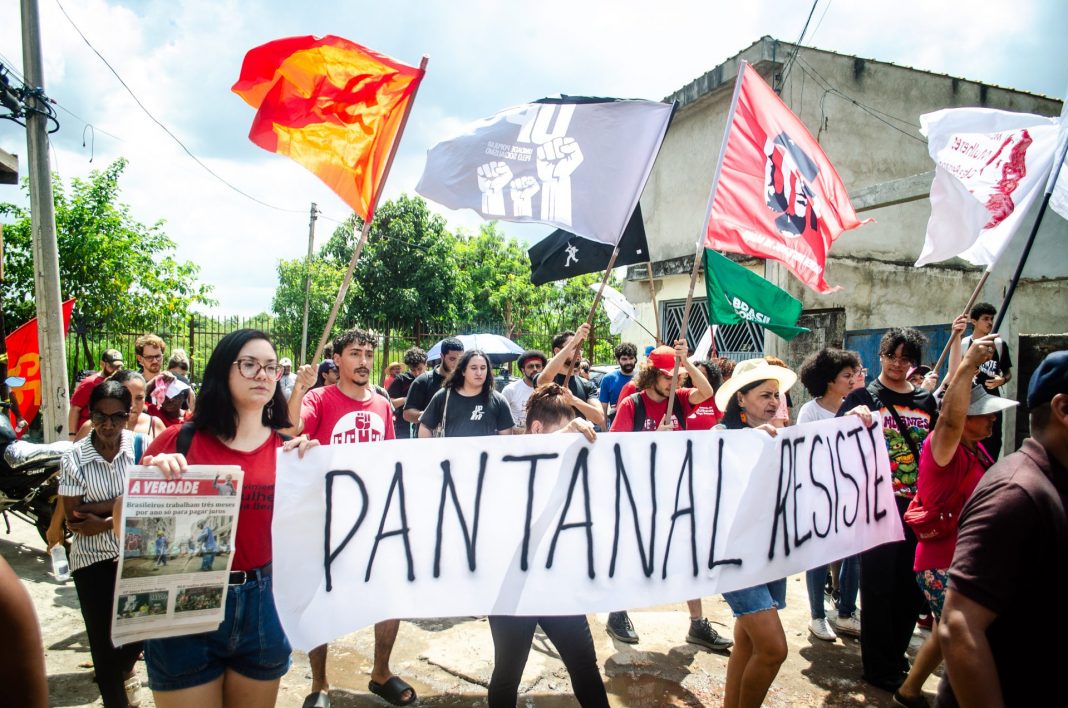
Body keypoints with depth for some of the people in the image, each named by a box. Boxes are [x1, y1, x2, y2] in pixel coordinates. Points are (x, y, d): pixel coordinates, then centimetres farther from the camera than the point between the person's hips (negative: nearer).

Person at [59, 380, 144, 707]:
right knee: (103, 641, 5)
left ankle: (123, 669, 43)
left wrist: (103, 517, -18)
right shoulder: (74, 457, -8)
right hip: (92, 558, 0)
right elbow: (74, 520, -9)